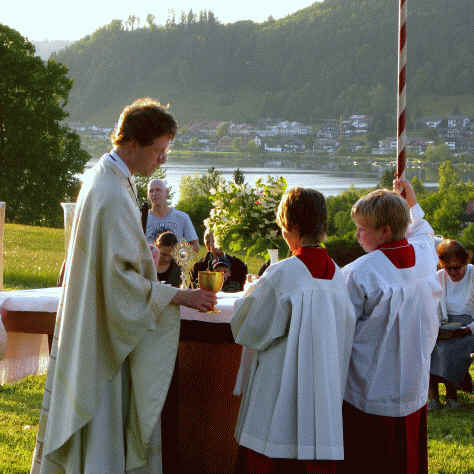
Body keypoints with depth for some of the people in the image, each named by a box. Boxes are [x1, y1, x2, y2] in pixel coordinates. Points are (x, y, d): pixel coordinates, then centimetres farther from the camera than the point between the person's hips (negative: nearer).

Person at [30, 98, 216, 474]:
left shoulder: (104, 178, 9)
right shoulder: (113, 195, -23)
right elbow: (121, 278, -24)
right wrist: (177, 296, -19)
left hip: (93, 326, 10)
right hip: (107, 334, -10)